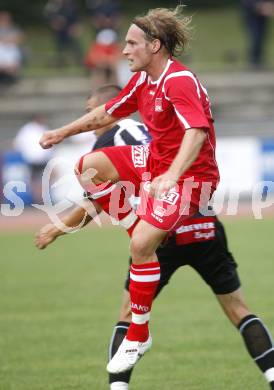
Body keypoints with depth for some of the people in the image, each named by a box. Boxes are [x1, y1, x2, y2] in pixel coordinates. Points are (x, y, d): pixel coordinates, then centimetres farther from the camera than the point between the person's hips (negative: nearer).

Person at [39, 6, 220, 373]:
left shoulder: (180, 82, -25)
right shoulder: (142, 79, 3)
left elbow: (196, 131, -40)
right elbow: (108, 112, 20)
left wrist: (172, 176, -52)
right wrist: (64, 132, 26)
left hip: (189, 174, -10)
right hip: (156, 159, 10)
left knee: (142, 243, -22)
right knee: (89, 166, 7)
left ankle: (139, 336, -9)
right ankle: (143, 238, 7)